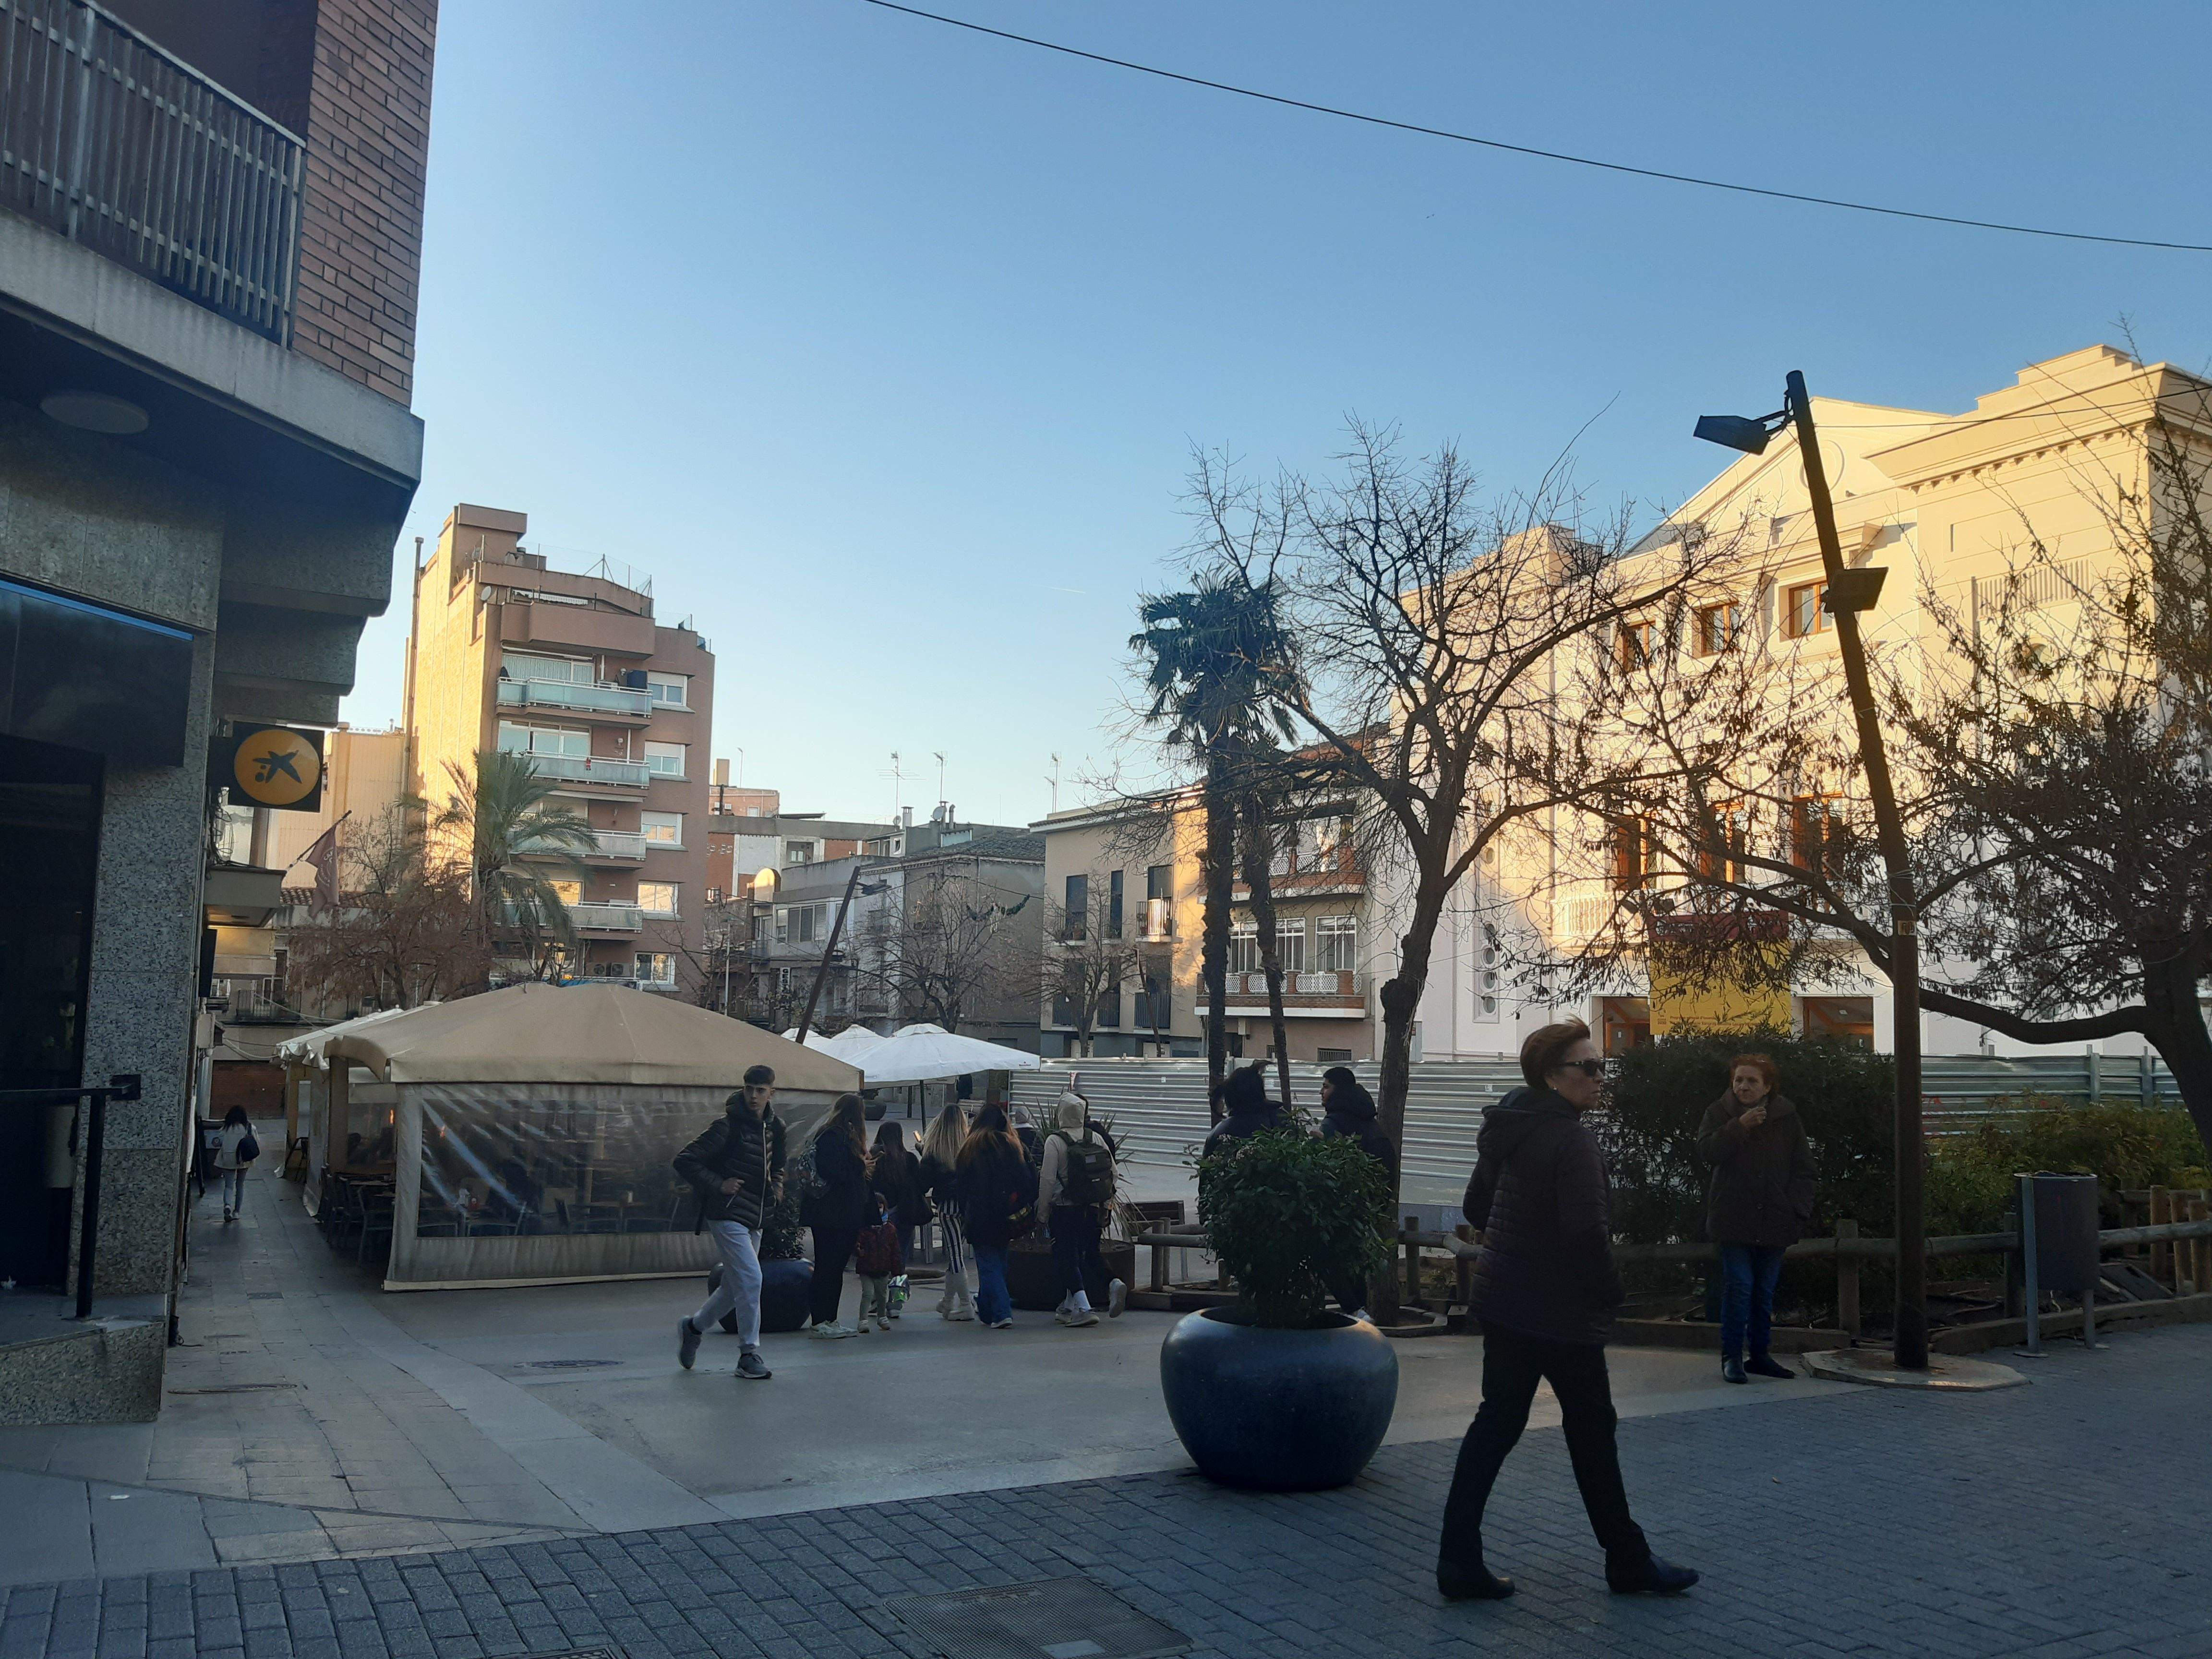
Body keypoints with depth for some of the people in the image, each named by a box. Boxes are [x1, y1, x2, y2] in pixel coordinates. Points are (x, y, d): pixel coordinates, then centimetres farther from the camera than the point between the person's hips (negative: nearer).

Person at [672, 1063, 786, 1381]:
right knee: (750, 1279, -14)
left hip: (753, 1219, 8)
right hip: (727, 1215, -8)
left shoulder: (775, 1128, 9)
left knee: (735, 1286, 14)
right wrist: (718, 1185, -19)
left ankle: (693, 1327, 37)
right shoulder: (728, 1126, -13)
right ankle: (749, 1355, -5)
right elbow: (685, 1161, -13)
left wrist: (776, 1185, 9)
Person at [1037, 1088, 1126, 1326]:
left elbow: (1047, 1179, -11)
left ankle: (1083, 1308, -10)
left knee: (1067, 1257, -1)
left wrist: (1044, 1210, -2)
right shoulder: (1095, 1138, 5)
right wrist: (1105, 1201, 19)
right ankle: (1113, 1284, -2)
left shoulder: (1055, 1141, -10)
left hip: (1064, 1209, -5)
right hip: (1092, 1209, 5)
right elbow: (1112, 1171, 8)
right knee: (1090, 1253, 19)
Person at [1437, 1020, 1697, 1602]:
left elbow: (1476, 1207, 16)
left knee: (1497, 1422, 11)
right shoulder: (1573, 1141, -20)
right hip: (1560, 1313, -8)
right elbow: (1587, 1232, -26)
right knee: (1591, 1428, 8)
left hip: (1503, 1300, 8)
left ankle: (1460, 1559, 10)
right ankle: (1628, 1562, 24)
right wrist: (1609, 1292, -11)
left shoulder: (1506, 1131, 7)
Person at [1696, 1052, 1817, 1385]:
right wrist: (1740, 1126, -24)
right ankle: (1731, 1355, -2)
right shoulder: (1719, 1113, 2)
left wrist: (1798, 1211, -3)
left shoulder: (1786, 1118, 6)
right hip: (1733, 1218, -2)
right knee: (1739, 1285, -10)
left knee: (1765, 1291, 11)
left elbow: (1805, 1169, 8)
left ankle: (1759, 1354, 21)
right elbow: (1706, 1151, -14)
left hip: (1774, 1221, 3)